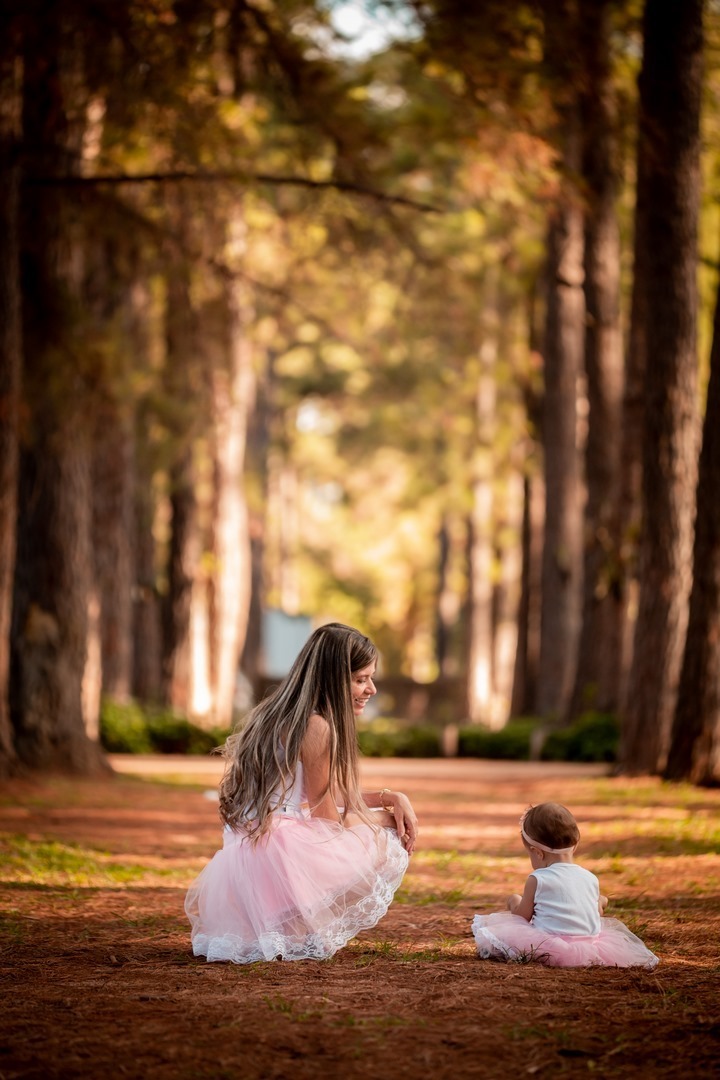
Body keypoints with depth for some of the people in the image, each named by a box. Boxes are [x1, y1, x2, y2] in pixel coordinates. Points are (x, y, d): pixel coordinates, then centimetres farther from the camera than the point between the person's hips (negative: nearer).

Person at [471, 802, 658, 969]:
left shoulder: (537, 880, -7)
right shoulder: (591, 879, 5)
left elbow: (522, 917, 2)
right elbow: (597, 915, 14)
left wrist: (515, 903, 23)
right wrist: (600, 904, 36)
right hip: (591, 942, 5)